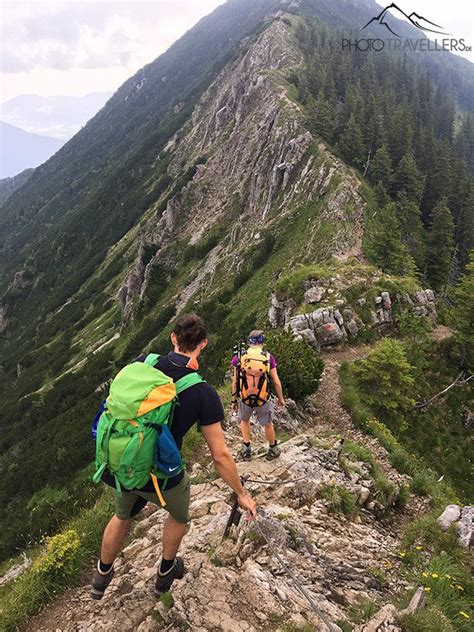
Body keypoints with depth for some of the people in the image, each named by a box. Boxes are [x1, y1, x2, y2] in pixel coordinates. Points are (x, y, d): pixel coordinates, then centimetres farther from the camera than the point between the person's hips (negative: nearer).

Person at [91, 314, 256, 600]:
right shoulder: (204, 394, -20)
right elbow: (221, 455, -14)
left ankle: (102, 577, 57)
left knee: (122, 516, 36)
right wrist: (242, 494, 1)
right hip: (160, 477, -4)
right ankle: (166, 572, 54)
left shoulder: (143, 362, -10)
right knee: (179, 515, 33)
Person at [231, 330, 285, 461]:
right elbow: (276, 382, -6)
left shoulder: (239, 357, -9)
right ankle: (273, 450, 41)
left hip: (244, 398, 1)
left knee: (244, 420, 29)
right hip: (263, 399, 0)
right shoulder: (268, 357, -10)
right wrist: (281, 398, 9)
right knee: (268, 424, 24)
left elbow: (235, 381, -3)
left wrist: (234, 400, 9)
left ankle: (246, 450, 30)